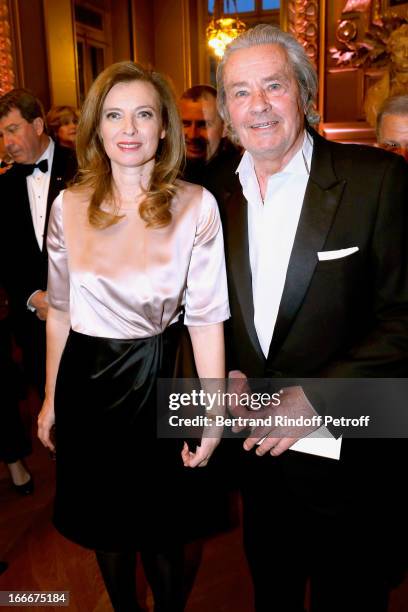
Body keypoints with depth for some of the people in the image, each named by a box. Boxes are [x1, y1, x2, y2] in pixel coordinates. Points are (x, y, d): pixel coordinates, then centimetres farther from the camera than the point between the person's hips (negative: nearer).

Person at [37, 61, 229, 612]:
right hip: (85, 379, 3)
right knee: (102, 519, 21)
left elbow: (206, 315, -10)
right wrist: (51, 399, 10)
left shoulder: (196, 206, -11)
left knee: (161, 522, 17)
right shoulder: (69, 206, -3)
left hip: (157, 378, -2)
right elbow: (60, 310, 5)